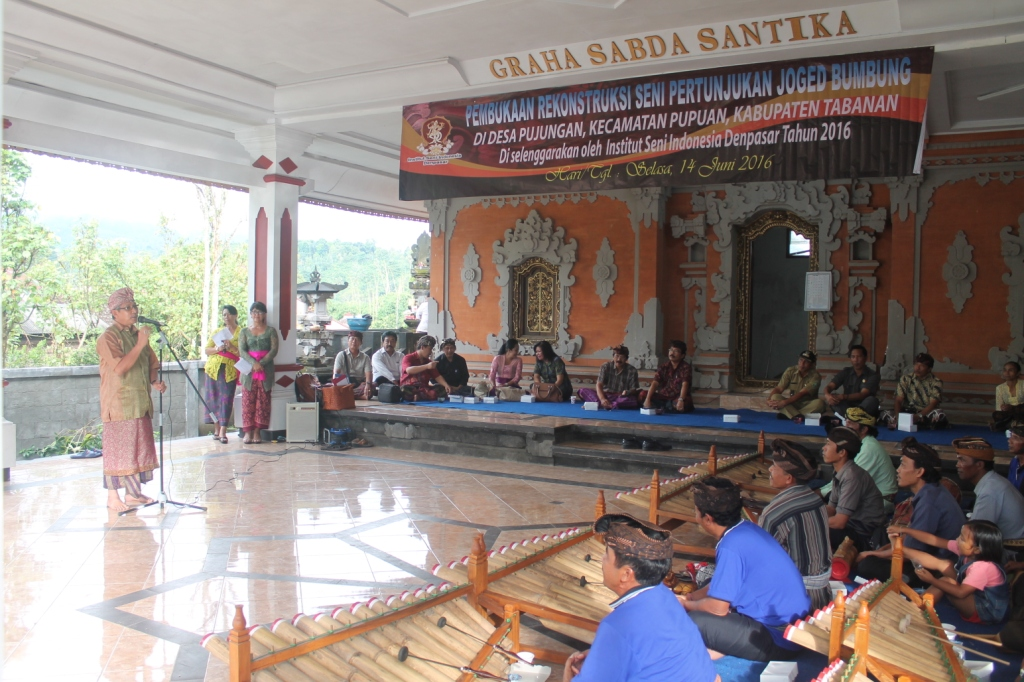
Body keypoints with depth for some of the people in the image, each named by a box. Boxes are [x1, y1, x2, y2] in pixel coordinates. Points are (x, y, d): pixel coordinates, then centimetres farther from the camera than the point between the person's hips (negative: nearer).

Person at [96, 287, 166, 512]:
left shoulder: (137, 334, 13)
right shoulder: (108, 337, -10)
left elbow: (151, 364, 20)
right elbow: (120, 367, -23)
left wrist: (155, 381, 2)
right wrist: (140, 345, -23)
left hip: (140, 402, 8)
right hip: (119, 403, -7)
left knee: (140, 447, 10)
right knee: (118, 449, -4)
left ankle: (133, 493, 19)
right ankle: (113, 496, 4)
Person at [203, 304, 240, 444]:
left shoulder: (241, 332, 4)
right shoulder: (217, 332, 17)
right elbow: (206, 350, 11)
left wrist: (232, 347, -18)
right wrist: (217, 348, -8)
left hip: (230, 369, -4)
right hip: (214, 367, 4)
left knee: (226, 399, -9)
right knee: (214, 398, 3)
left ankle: (223, 432, -11)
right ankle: (217, 429, 11)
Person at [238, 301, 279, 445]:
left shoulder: (270, 331, 9)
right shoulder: (244, 332, 13)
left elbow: (274, 350, -1)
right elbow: (242, 351, 1)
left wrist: (261, 363, -15)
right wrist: (253, 363, -16)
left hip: (266, 371, -1)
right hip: (248, 372, 1)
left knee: (263, 402, -2)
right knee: (248, 402, -2)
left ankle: (257, 432, 2)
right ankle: (248, 432, 0)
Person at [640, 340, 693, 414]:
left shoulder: (686, 367, -7)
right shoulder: (664, 367, 5)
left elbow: (685, 385, -22)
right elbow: (655, 383, -7)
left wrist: (681, 400, -40)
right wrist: (648, 399, -24)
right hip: (663, 397, 4)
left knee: (686, 402, -38)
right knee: (643, 394, -16)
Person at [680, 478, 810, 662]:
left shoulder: (731, 547, -23)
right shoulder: (746, 529, 5)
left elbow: (717, 608, -17)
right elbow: (723, 583, 20)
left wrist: (686, 604, 1)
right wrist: (691, 596, 16)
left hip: (780, 638, -10)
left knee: (694, 622, -21)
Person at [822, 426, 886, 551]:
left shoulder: (852, 476, -23)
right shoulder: (840, 473, 4)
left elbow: (839, 522, -24)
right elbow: (831, 509, 13)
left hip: (864, 536, -8)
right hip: (851, 526, 8)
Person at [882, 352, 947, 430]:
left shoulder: (935, 382, -4)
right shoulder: (906, 379, 2)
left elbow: (933, 404, -14)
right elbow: (898, 401, -3)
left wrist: (918, 416, -32)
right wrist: (897, 416, -24)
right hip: (908, 412, 2)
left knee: (939, 415, -37)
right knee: (885, 415, -25)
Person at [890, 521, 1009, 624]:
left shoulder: (982, 568, -31)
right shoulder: (967, 551, -8)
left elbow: (960, 592, -33)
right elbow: (934, 540, -7)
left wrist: (932, 580, -33)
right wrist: (904, 530, -12)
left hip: (985, 612, -8)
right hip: (975, 596, 8)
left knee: (946, 580, -26)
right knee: (945, 564, -3)